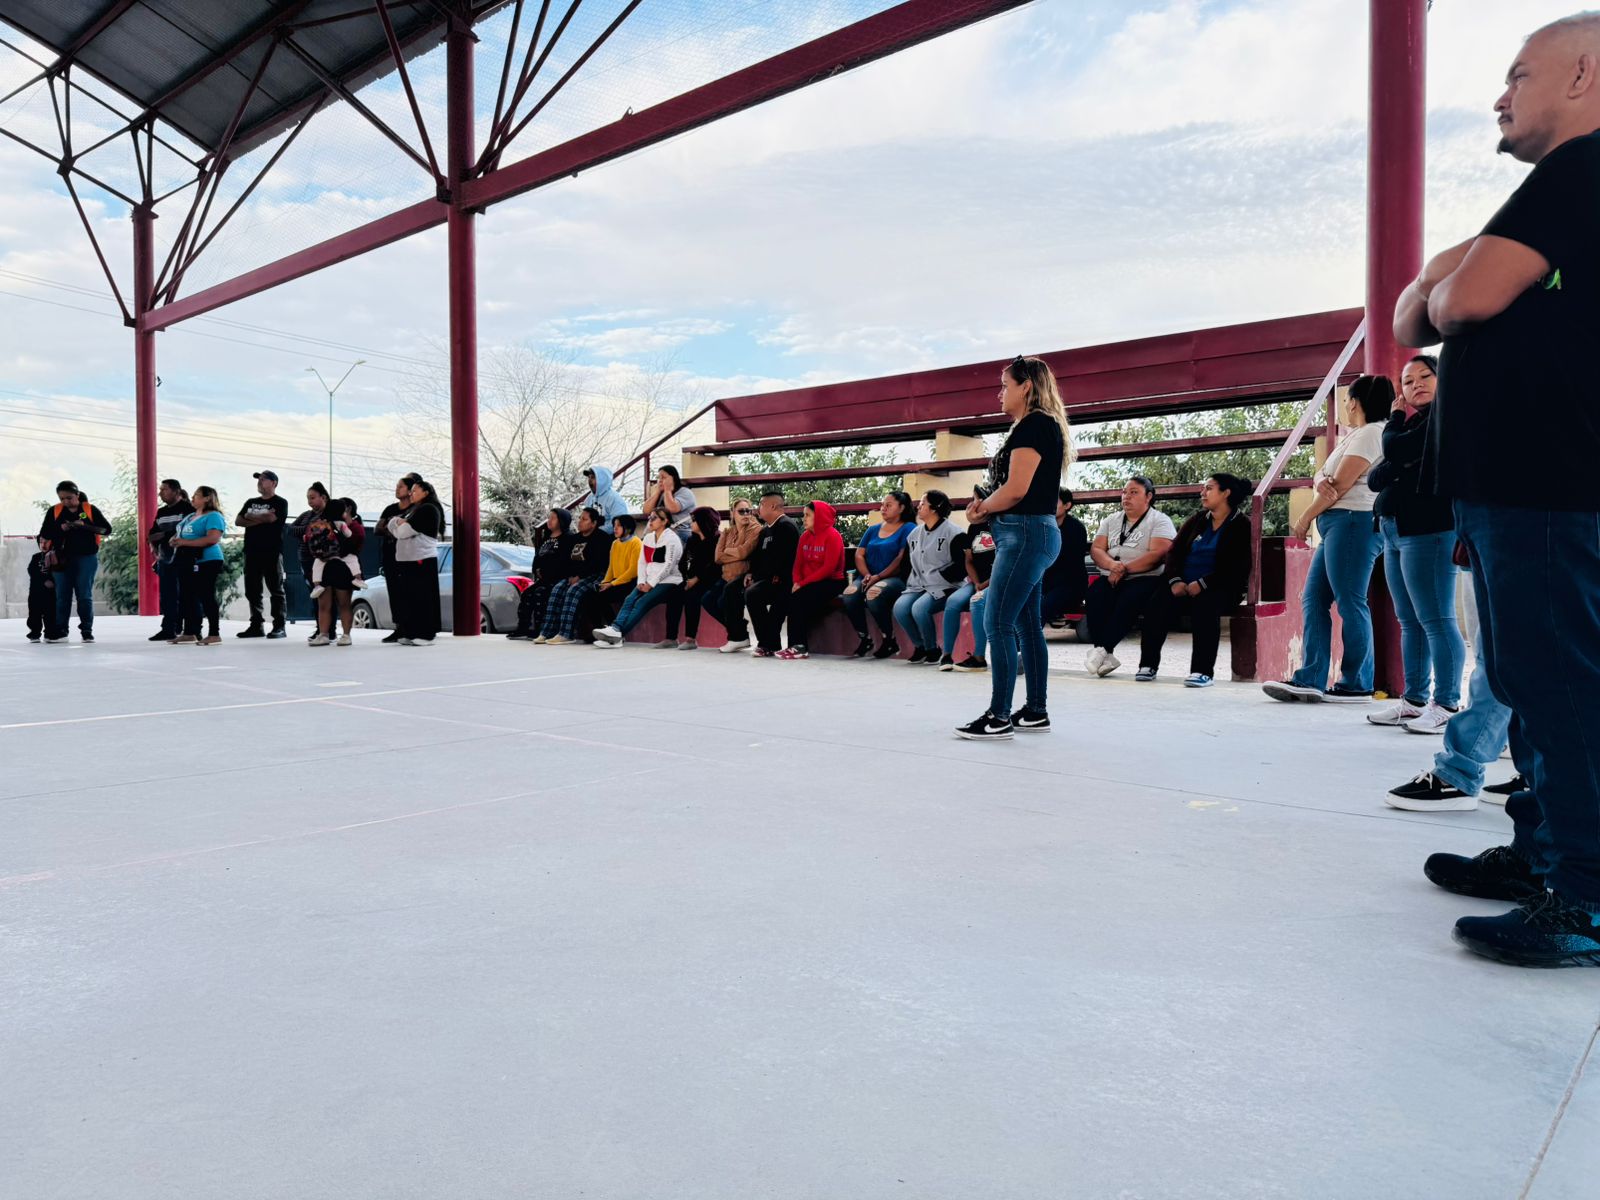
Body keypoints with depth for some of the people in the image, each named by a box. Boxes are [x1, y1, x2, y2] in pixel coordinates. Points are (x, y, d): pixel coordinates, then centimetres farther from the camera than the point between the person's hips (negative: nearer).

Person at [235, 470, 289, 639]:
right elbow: (238, 521, 7)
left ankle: (279, 627, -4)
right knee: (252, 591, 6)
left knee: (276, 590, -4)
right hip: (252, 552, 6)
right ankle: (256, 626, 11)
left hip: (272, 552, -6)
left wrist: (251, 517, 0)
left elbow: (271, 518, -15)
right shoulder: (251, 502, 20)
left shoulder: (280, 503, 2)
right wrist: (261, 519, -7)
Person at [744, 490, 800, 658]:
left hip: (781, 581, -10)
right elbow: (758, 554, 22)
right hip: (765, 578, 10)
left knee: (752, 593, -28)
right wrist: (751, 573, 7)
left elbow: (782, 557, -20)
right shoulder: (765, 529, 22)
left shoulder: (786, 526, -10)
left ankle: (768, 646, -22)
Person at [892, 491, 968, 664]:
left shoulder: (953, 533, -7)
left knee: (919, 608, -32)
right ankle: (920, 646, 0)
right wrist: (910, 582, 7)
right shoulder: (915, 534, 16)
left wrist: (937, 577, -14)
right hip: (918, 586, 6)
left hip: (943, 587, -6)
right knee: (899, 607, -22)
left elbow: (962, 567, -12)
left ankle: (932, 649, -8)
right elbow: (906, 562, 22)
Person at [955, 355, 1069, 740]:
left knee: (997, 621, -11)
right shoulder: (1037, 427, 20)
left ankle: (999, 716, -10)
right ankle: (1036, 711, 16)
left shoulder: (1034, 424, -11)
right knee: (1025, 624, 11)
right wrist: (986, 505, 3)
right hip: (1029, 533, 10)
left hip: (1025, 533, -10)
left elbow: (1016, 489, -18)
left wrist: (981, 508, -2)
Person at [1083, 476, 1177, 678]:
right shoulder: (1111, 521, 22)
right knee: (1094, 597, -29)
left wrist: (1125, 569, -17)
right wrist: (1112, 565, -14)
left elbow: (1157, 555, -10)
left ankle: (1103, 650, -32)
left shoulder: (1159, 520, 6)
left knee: (1128, 601, -36)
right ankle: (1106, 656, -30)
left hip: (1145, 578, -4)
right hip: (1110, 578, 4)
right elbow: (1096, 550, 9)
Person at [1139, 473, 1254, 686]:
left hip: (1220, 588, -4)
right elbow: (1175, 550, 9)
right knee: (1158, 603, -25)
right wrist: (1175, 580, -10)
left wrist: (1202, 584, -20)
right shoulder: (1198, 520, 19)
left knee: (1205, 604, -37)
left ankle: (1203, 671, -36)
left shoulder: (1241, 525, 3)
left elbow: (1237, 569, -8)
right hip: (1184, 585, 4)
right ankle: (1148, 664, -19)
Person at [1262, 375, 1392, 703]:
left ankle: (1357, 685, -4)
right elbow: (1324, 476, 15)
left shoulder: (1370, 433, -6)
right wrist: (1321, 481, -9)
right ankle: (1310, 679, -1)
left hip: (1353, 521, -10)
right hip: (1338, 524, 10)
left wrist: (1305, 518, -4)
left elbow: (1342, 484, -12)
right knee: (1313, 599, 3)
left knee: (1350, 603, -9)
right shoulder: (1353, 437, 25)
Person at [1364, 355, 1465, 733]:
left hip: (1428, 531, -9)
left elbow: (1396, 450, -16)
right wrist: (1393, 468, -6)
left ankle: (1446, 706, -7)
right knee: (1410, 622, 10)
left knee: (1436, 620, -10)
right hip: (1396, 532, 9)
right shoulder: (1415, 422, 23)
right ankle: (1414, 701, 15)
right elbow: (1375, 478, 16)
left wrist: (1395, 418, 4)